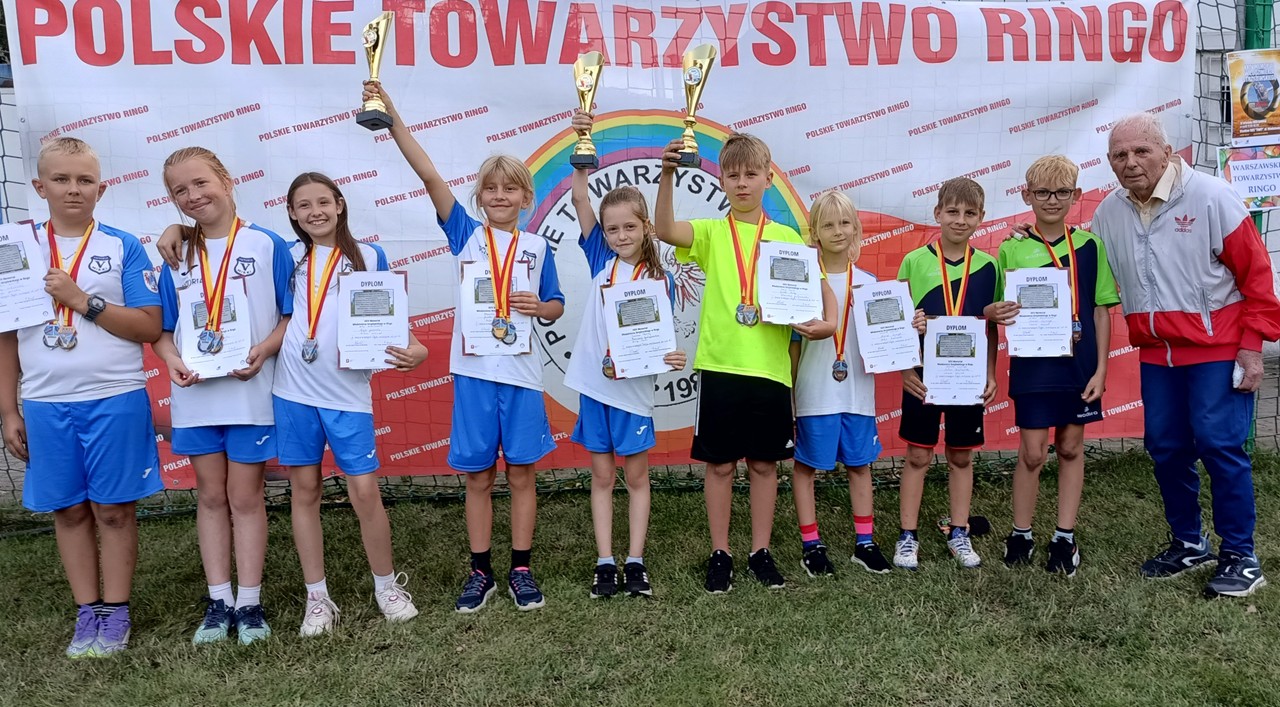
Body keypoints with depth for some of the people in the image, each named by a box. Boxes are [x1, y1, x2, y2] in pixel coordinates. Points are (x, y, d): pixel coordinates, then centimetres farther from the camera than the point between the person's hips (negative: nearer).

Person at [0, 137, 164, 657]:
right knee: (69, 510, 10)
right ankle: (87, 612, 22)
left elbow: (150, 327, -6)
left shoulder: (123, 247, -1)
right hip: (45, 405, 2)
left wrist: (84, 301, -16)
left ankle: (115, 613, 17)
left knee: (114, 509, 5)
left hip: (115, 400, -2)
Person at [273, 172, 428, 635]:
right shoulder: (287, 258, 8)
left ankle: (387, 585, 18)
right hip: (294, 391, 2)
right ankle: (317, 598, 20)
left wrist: (413, 348, -12)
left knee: (365, 492, -3)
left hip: (348, 393, -2)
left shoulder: (369, 257, 5)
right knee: (304, 491, 7)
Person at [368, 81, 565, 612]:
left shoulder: (537, 247, 6)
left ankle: (521, 568, 19)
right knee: (478, 475, 7)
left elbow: (557, 307, 12)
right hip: (474, 369, 0)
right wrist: (391, 117, -11)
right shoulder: (466, 234, 4)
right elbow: (428, 174, -5)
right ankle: (480, 571, 20)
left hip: (522, 371, 0)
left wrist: (538, 306, -10)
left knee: (520, 473, 7)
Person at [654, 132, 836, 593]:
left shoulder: (786, 237, 7)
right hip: (720, 366, -1)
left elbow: (820, 288, 9)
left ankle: (761, 551, 24)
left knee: (764, 463, 10)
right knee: (720, 464, 7)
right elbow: (665, 230, -16)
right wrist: (668, 174, -30)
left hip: (770, 367, 1)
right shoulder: (711, 233, 3)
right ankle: (720, 554, 19)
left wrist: (828, 321, -12)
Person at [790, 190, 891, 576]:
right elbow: (793, 339, -2)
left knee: (860, 464, 11)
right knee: (805, 465, 4)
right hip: (815, 393, -3)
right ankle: (811, 545, 17)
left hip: (857, 392, 3)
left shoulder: (868, 282, 6)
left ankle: (865, 543, 23)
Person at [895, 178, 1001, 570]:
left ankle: (959, 534, 25)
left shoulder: (987, 265, 2)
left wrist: (990, 373, 2)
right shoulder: (914, 261, -4)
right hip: (923, 374, -2)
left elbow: (991, 326, 7)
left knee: (962, 457, 12)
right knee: (917, 456, 5)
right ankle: (908, 536, 15)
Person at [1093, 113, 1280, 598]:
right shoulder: (1108, 214, 2)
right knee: (1166, 448, 10)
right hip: (1156, 354, 5)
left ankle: (1240, 558, 8)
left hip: (1217, 349, -5)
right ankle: (1188, 544, 27)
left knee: (1220, 446, -6)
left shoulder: (1211, 197, -12)